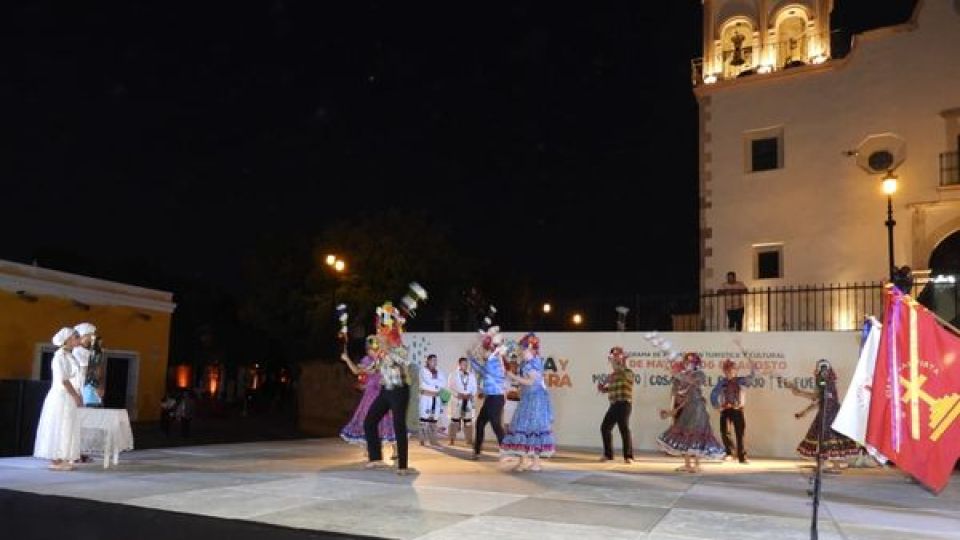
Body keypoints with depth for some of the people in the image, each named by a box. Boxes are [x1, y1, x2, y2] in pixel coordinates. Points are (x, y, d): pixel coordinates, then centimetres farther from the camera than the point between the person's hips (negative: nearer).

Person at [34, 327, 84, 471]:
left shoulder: (69, 356, 14)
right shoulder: (60, 356, -13)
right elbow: (64, 380, -18)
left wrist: (78, 396, 10)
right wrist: (76, 397, -15)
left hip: (69, 397, 9)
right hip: (62, 396, -9)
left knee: (66, 429, 11)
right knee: (59, 429, -4)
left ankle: (61, 460, 16)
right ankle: (56, 461, 0)